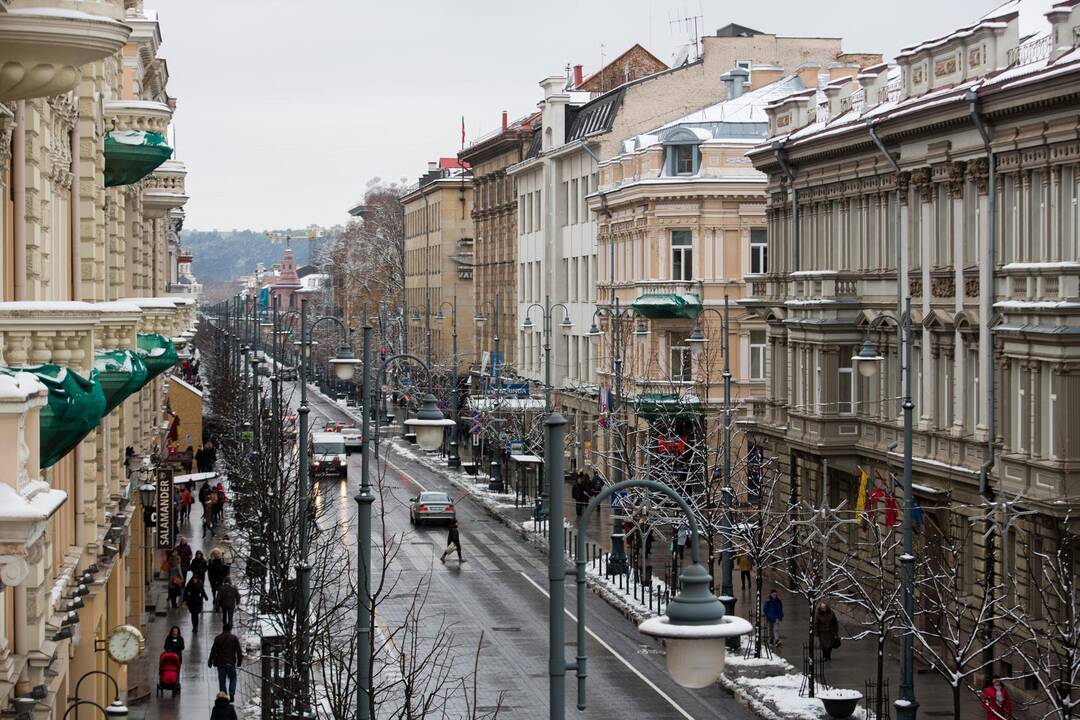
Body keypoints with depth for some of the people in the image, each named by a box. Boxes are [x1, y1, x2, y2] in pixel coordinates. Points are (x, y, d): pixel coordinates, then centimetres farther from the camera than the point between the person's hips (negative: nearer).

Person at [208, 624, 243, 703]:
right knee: (233, 678, 16)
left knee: (222, 681, 7)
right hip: (231, 663, -1)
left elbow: (213, 651, 3)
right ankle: (232, 693, -4)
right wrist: (239, 662, 7)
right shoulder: (234, 638, -2)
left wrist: (210, 661, 11)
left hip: (220, 663, 1)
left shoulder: (217, 638, 1)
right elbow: (239, 651, -1)